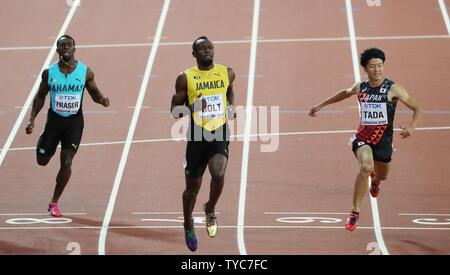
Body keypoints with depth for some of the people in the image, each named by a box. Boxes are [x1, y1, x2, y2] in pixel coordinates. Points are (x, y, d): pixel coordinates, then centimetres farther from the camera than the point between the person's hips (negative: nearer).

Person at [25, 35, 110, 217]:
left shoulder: (85, 72, -7)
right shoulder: (49, 73, -5)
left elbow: (94, 92, 9)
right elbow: (40, 96, 7)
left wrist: (102, 99, -15)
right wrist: (32, 119, -1)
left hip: (74, 121, -1)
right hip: (54, 119, 1)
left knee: (66, 163, -11)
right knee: (42, 161, 8)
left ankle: (54, 203, 3)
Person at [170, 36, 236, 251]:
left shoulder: (227, 73, 4)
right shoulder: (186, 78, -4)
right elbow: (174, 110, -1)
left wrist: (231, 107, 11)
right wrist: (192, 107, -20)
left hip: (220, 136, 1)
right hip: (197, 137, -1)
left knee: (218, 174, -26)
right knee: (192, 188, 9)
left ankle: (210, 210, 5)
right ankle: (188, 226, 38)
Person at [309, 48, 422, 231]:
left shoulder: (393, 89, -11)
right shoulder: (360, 88, 0)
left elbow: (417, 108, -7)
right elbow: (345, 93, 24)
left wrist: (411, 127, -26)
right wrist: (321, 105, 26)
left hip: (383, 140, 1)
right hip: (363, 137, 0)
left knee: (382, 176, 22)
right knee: (366, 167, -31)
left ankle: (375, 180, 65)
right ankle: (355, 212, -23)